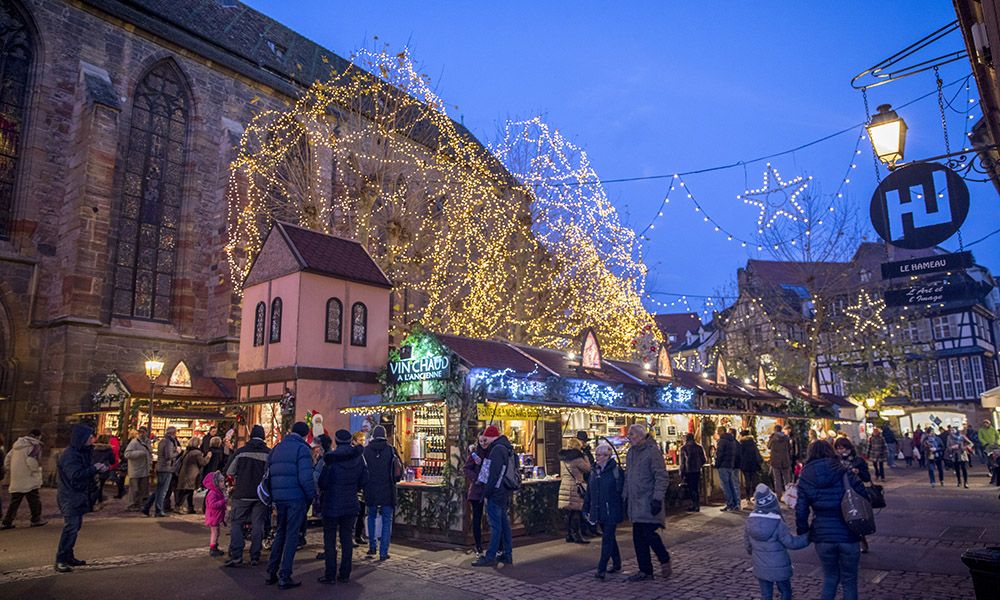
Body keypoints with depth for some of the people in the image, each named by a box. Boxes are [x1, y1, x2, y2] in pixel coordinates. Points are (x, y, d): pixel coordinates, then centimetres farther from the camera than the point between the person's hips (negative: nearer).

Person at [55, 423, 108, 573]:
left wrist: (99, 468, 3)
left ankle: (69, 557, 24)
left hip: (79, 496, 10)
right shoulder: (69, 455, -19)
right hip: (70, 497, -10)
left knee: (75, 527, 14)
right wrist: (94, 469, -21)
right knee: (70, 527, -12)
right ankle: (60, 561, -7)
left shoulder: (83, 452, 11)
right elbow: (76, 475, -26)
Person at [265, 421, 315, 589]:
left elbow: (268, 473, 14)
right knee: (291, 535, 1)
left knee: (280, 533, 19)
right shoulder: (302, 449, -8)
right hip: (296, 497, -6)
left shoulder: (277, 448, 14)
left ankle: (271, 573, 22)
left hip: (278, 497, 6)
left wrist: (273, 495, 18)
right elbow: (305, 478, -17)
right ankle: (284, 577, 4)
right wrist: (311, 495, -5)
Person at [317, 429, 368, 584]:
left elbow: (322, 482, -11)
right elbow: (364, 481, 4)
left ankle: (330, 575, 7)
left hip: (332, 505, -4)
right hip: (351, 505, 4)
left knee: (330, 540, 5)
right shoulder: (359, 458, -1)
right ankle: (345, 574, 14)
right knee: (346, 539, 11)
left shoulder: (331, 458, -14)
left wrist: (323, 490, 11)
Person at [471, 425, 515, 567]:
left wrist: (486, 492, -16)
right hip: (504, 493, 10)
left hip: (496, 493, -10)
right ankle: (507, 555, 18)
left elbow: (494, 474, -20)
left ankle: (490, 557, -1)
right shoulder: (506, 448, 15)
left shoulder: (497, 449, -16)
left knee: (495, 525, -5)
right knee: (504, 524, 13)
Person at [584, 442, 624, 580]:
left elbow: (621, 491, -10)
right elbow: (589, 492, 14)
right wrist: (587, 509, 13)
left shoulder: (615, 470, -10)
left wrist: (622, 510, -11)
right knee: (609, 538, 17)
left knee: (607, 539, -5)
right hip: (599, 512, 7)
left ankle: (601, 569, -4)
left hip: (612, 512, -6)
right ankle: (617, 564, 32)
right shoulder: (594, 471, 9)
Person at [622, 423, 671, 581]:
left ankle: (665, 560, 16)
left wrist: (657, 499, -19)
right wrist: (625, 497, 17)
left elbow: (661, 477, -14)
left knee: (649, 533, -10)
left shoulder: (653, 451, -11)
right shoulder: (631, 453, 13)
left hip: (649, 502, -8)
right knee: (638, 537, 8)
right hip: (635, 502, 8)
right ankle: (645, 570, 19)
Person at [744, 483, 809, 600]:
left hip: (761, 568, 3)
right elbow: (791, 542, -16)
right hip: (779, 568, -3)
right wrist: (807, 538, -4)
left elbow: (747, 544, 5)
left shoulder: (750, 522, -7)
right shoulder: (778, 524, -22)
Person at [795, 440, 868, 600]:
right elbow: (863, 496, -5)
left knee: (830, 578, 19)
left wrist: (803, 533, 9)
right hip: (847, 534, -1)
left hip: (822, 536, 1)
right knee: (849, 580, 15)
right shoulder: (843, 472, -5)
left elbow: (801, 510, -2)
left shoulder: (805, 478, -1)